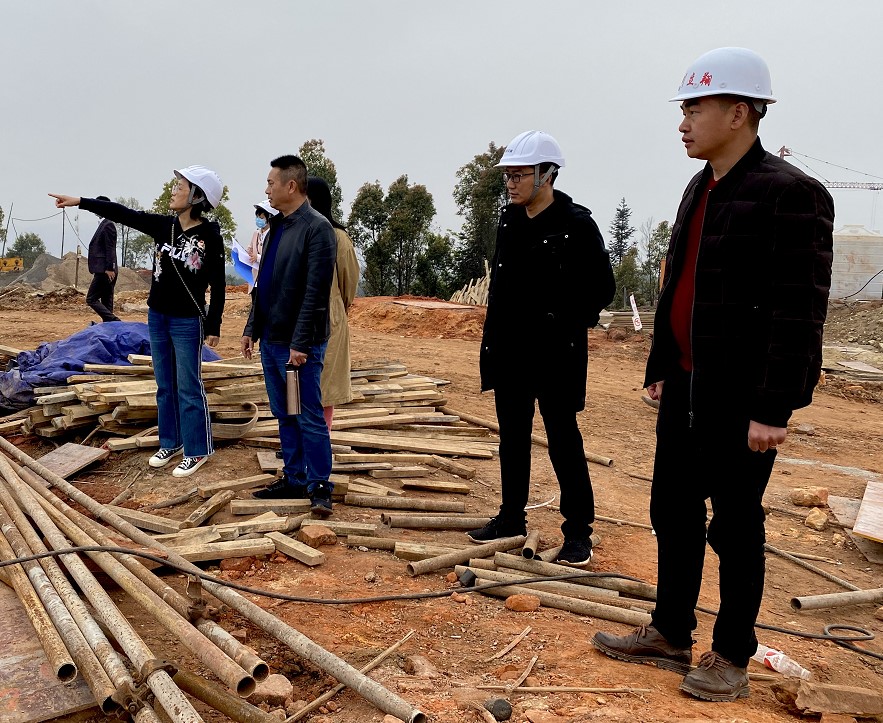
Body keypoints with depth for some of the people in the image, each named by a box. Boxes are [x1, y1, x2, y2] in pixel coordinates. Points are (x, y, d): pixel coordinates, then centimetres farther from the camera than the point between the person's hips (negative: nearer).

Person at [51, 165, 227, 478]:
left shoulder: (210, 236, -15)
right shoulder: (163, 225, 1)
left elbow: (217, 285, -12)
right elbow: (123, 214, 6)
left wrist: (214, 326, -11)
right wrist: (80, 201, 4)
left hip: (188, 323, -6)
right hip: (157, 317, 6)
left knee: (188, 388, 0)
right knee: (164, 386, 14)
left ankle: (197, 451, 12)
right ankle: (170, 443, 28)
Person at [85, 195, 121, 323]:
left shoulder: (108, 225, -11)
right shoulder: (104, 224, 18)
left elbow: (110, 249, -18)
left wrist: (109, 269, -22)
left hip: (105, 271, -10)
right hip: (103, 270, 10)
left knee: (91, 299, -8)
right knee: (106, 303, 9)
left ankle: (115, 322, -13)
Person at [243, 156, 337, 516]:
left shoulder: (316, 228, -14)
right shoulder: (277, 226, 13)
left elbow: (316, 291, -19)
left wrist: (301, 343, -21)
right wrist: (252, 328, 15)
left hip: (298, 344, -9)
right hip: (271, 339, 9)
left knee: (309, 418, 0)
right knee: (283, 415, 15)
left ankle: (319, 486, 11)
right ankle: (293, 478, 26)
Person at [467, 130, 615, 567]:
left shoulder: (576, 224, -11)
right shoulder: (508, 221, 9)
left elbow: (601, 287, -8)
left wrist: (567, 326, -10)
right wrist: (493, 340, 12)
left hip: (555, 354, -6)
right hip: (508, 351, 7)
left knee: (562, 438, 0)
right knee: (512, 436, 14)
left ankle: (578, 531, 13)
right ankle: (512, 518, 28)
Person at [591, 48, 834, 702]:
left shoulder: (790, 194, -14)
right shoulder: (701, 189, 12)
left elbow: (799, 315, -18)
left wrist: (773, 409, -20)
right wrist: (661, 367, 15)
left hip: (739, 397, -8)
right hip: (687, 384, 8)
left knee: (734, 525, 6)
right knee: (673, 510, 14)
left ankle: (732, 657, 25)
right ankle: (670, 636, 31)